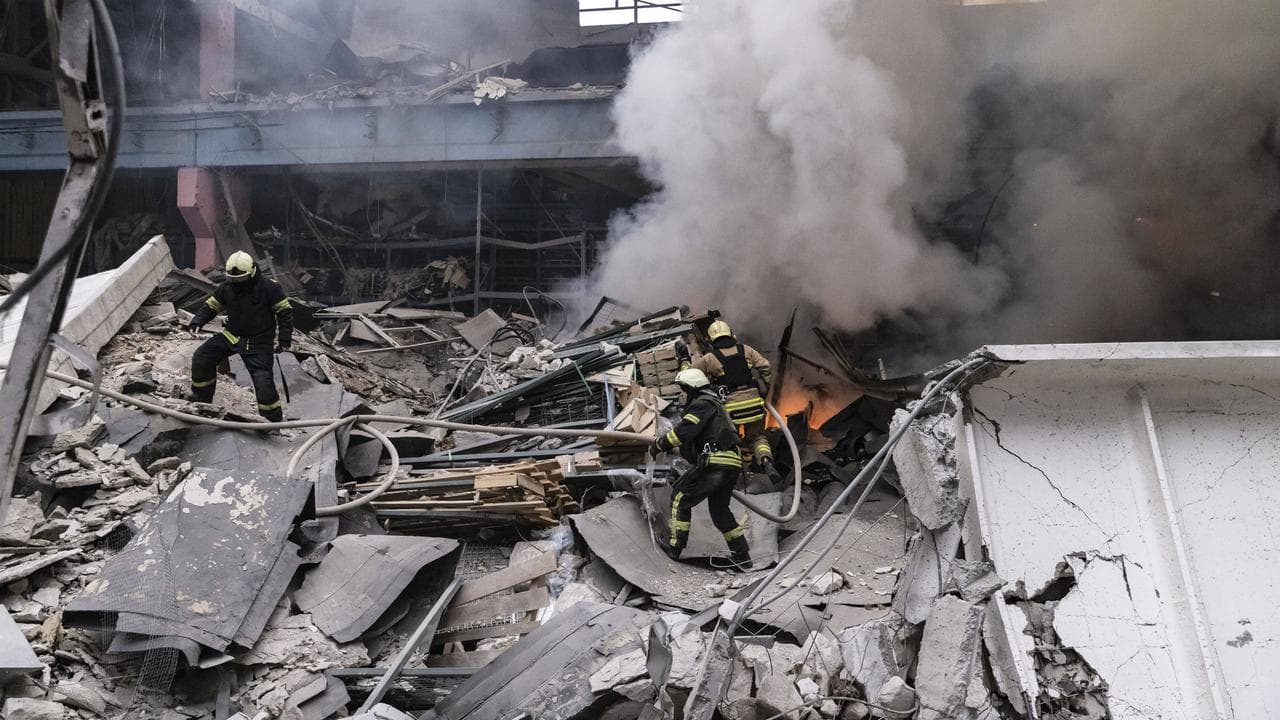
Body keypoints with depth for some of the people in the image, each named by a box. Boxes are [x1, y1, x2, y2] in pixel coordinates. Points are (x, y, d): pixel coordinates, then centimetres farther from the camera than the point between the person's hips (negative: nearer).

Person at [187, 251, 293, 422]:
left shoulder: (269, 288, -14)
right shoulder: (226, 288, 0)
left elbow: (285, 312, -9)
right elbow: (210, 306, 12)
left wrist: (284, 339, -15)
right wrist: (197, 321, -8)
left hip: (260, 342, -5)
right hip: (232, 336, 5)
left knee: (263, 379, -20)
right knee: (201, 356, -3)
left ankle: (274, 419, -5)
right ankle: (201, 399, 17)